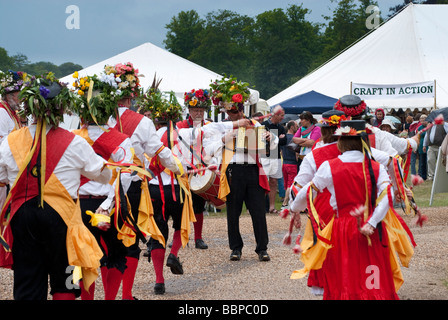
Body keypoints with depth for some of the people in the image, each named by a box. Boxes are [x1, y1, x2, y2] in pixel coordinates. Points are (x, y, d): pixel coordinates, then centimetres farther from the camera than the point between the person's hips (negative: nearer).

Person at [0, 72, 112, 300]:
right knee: (63, 282, 11)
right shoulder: (74, 144, -5)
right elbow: (104, 175, 7)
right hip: (59, 216, -2)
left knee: (27, 283, 8)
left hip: (21, 215, 2)